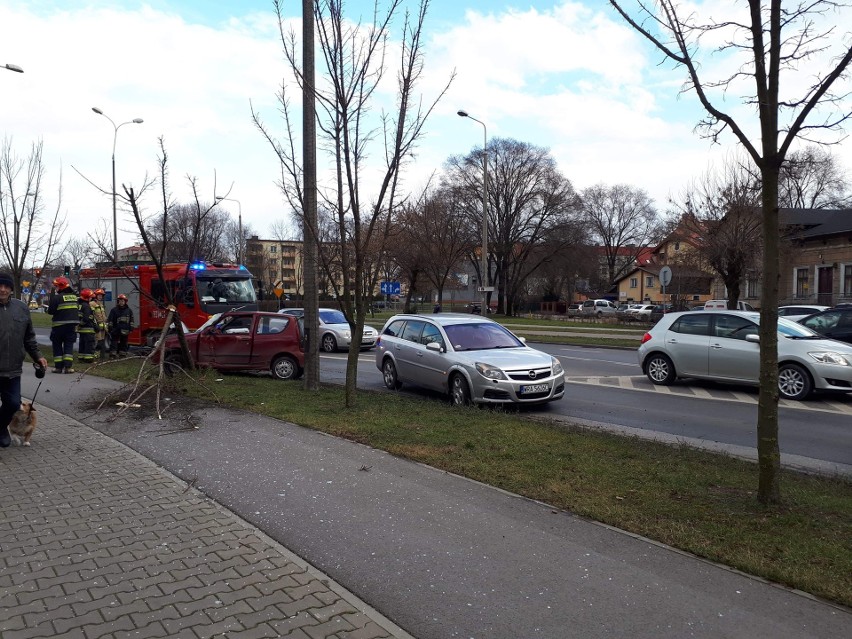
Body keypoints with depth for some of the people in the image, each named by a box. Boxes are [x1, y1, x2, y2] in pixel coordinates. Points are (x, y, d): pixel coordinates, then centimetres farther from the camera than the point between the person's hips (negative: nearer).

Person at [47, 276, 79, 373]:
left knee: (57, 345, 8)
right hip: (72, 324, 4)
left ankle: (58, 366, 6)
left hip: (59, 325, -4)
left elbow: (50, 311, -9)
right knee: (69, 345, 8)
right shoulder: (74, 296, 7)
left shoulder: (57, 297, -12)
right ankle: (68, 366, -1)